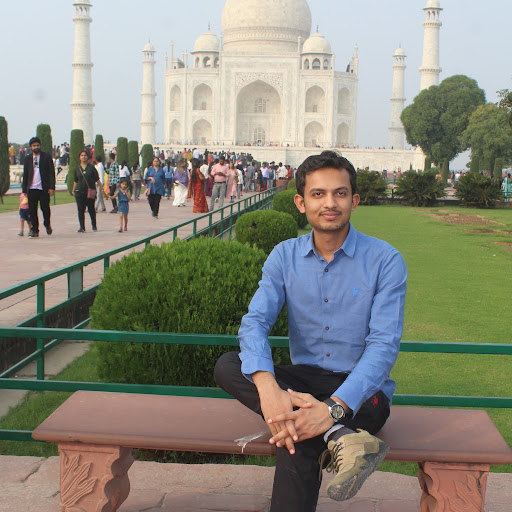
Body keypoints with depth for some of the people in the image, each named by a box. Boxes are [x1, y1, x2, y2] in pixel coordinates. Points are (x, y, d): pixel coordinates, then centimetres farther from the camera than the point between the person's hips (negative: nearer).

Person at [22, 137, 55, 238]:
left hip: (44, 188, -2)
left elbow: (51, 173, 1)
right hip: (32, 188, 2)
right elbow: (25, 175, 14)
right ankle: (34, 230, 7)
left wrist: (52, 187, -8)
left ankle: (47, 224, 27)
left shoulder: (47, 157, 4)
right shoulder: (27, 159, 12)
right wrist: (24, 190, 10)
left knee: (45, 208, -1)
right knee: (32, 210, -1)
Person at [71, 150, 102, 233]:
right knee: (80, 210, -2)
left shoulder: (91, 167, 2)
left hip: (90, 191, -2)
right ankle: (82, 227, 1)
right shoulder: (77, 168, 9)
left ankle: (94, 225, 23)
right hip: (79, 191, 2)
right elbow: (75, 181, 16)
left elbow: (97, 179, 4)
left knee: (91, 209, 6)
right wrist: (73, 190, 14)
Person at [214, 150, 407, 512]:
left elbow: (384, 345, -17)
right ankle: (339, 438, -36)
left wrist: (334, 407, -33)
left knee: (297, 445, -36)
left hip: (361, 389, -5)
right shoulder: (285, 256, 2)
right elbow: (255, 322, -11)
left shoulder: (386, 261, -9)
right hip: (305, 379, 5)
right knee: (228, 366, -26)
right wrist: (267, 386, -34)